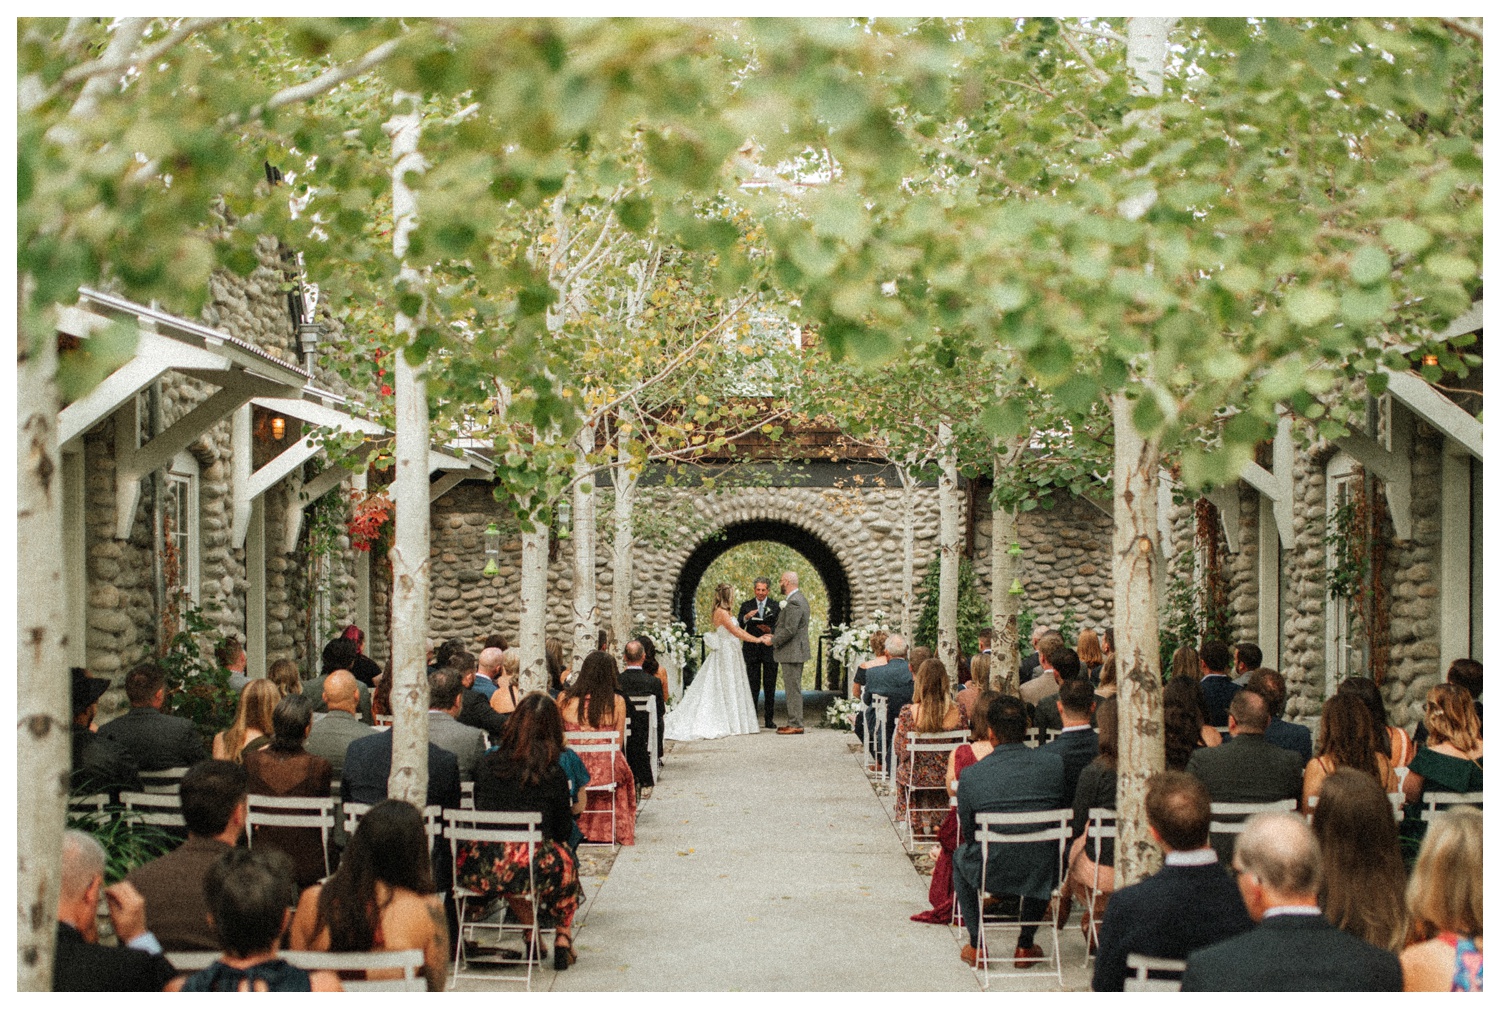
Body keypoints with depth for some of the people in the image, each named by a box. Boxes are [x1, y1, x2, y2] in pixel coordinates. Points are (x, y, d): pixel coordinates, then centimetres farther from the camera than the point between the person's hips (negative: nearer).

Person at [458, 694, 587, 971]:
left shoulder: (489, 762, 5)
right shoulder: (553, 772, -3)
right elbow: (561, 831, 6)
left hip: (477, 868, 3)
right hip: (531, 868, -3)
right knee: (564, 861, 27)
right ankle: (563, 940, 29)